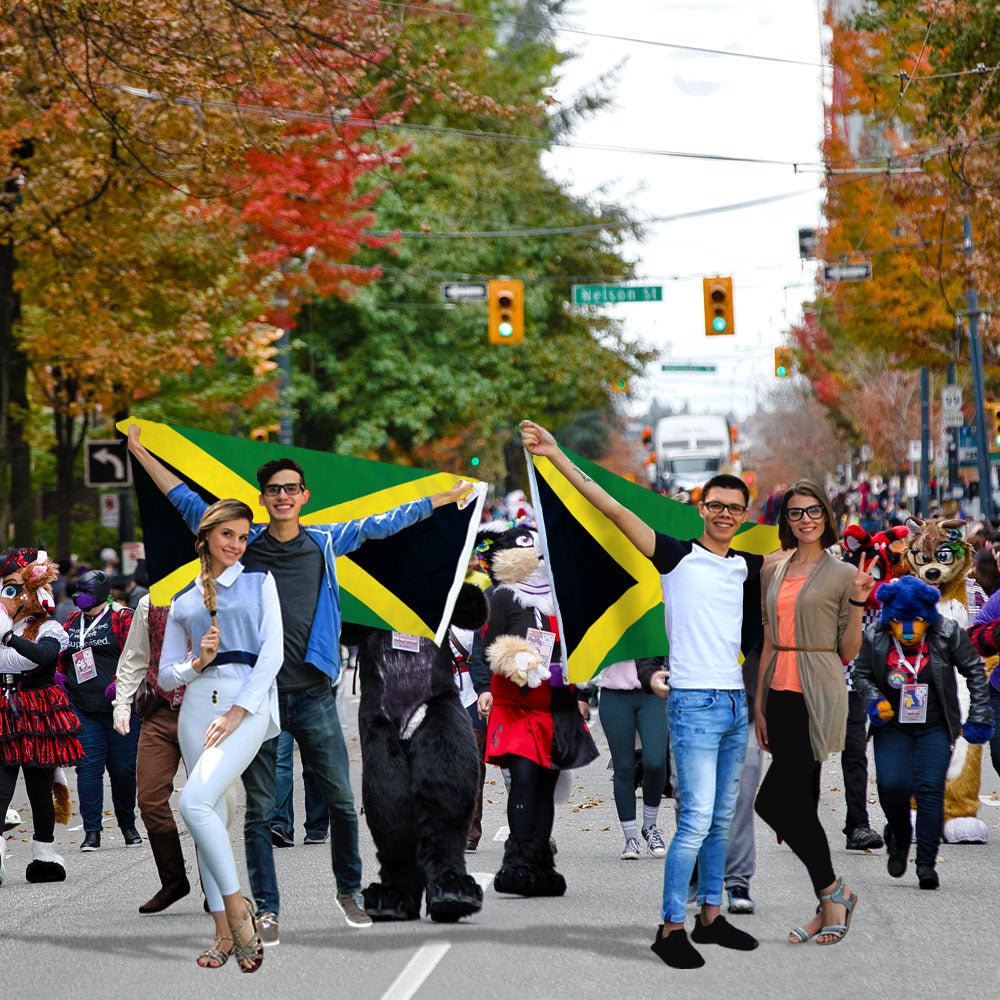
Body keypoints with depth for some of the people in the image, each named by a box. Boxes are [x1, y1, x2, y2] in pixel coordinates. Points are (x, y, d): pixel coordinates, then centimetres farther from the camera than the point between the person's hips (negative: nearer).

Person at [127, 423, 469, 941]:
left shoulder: (325, 542, 8)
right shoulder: (243, 543, 6)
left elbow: (381, 523, 14)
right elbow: (189, 503, 13)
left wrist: (448, 496, 17)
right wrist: (141, 453, 14)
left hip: (312, 694, 0)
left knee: (342, 801, 1)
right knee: (259, 810, 1)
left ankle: (349, 890, 20)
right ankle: (266, 909, 7)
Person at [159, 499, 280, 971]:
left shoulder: (259, 582, 8)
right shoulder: (183, 601, 17)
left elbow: (272, 652, -3)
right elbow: (166, 676, 17)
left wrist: (237, 712, -12)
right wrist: (196, 664, -5)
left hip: (248, 703, -4)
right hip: (198, 704, 4)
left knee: (195, 802, -23)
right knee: (211, 814, 1)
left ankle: (236, 906, -12)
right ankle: (225, 932, 6)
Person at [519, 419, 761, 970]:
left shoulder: (747, 567, 12)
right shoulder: (678, 556, -3)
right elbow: (612, 508, -8)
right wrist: (556, 455, -12)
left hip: (735, 702, 6)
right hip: (695, 702, -6)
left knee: (721, 820, 11)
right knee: (697, 819, -12)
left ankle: (710, 917, 20)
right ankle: (670, 928, -8)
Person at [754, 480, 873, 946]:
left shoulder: (842, 574, -1)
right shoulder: (773, 572, 13)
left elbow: (848, 652, -1)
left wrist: (858, 601, -13)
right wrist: (758, 703, 12)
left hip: (817, 697, -6)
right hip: (781, 693, 6)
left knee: (773, 799, -14)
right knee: (800, 802, 6)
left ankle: (833, 891, -1)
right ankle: (829, 905, 14)